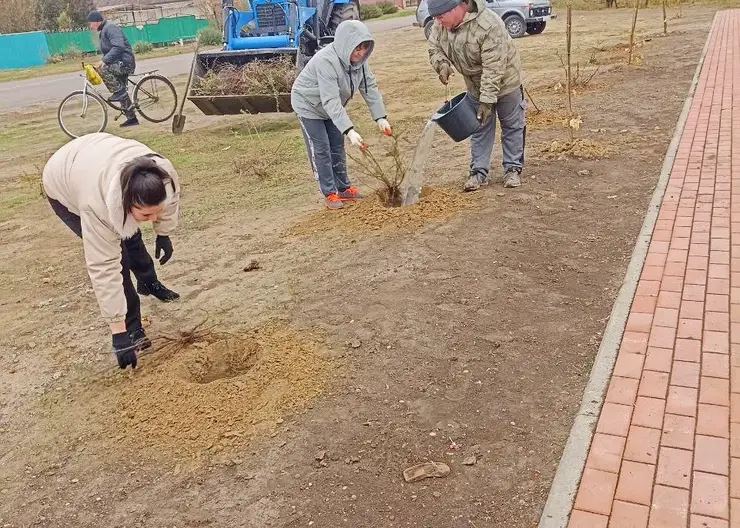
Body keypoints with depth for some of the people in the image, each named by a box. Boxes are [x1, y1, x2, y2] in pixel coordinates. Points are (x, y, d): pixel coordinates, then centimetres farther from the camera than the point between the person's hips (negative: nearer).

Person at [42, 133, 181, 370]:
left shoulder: (163, 175, -36)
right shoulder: (97, 205, -45)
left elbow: (170, 198, -9)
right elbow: (104, 269, -41)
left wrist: (163, 233, 4)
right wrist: (119, 333, -38)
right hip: (65, 186, -5)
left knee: (130, 237, 16)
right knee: (116, 257, -15)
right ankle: (132, 329, -2)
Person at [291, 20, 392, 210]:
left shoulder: (358, 60, -15)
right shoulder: (326, 61, -38)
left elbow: (370, 87, -10)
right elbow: (330, 101, -43)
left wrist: (380, 117, -21)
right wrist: (349, 131, -50)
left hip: (331, 108, 7)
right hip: (309, 105, -7)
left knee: (337, 147, 11)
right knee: (321, 150, -5)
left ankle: (344, 188, 22)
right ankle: (330, 193, 3)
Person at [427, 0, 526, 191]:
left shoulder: (488, 25, -35)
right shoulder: (440, 26, -15)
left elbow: (493, 68, -34)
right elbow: (434, 48, 0)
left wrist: (487, 100, -35)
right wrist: (442, 64, -21)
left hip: (504, 83, -6)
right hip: (475, 87, 6)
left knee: (512, 126, 7)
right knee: (479, 128, 10)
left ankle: (513, 169, 17)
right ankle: (479, 172, 16)